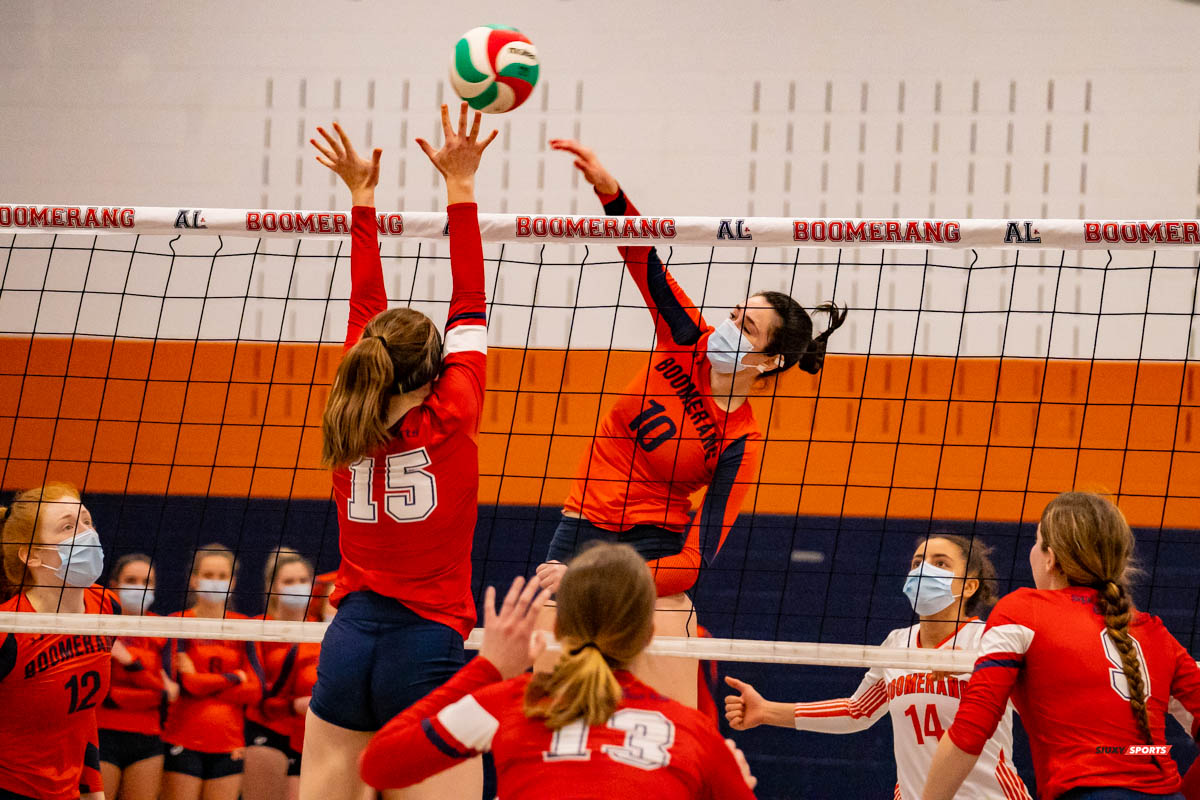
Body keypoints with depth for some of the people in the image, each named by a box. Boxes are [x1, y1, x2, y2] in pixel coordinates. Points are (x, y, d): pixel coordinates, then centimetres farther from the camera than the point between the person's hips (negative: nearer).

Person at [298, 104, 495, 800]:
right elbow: (470, 304, 1)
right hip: (429, 647, -5)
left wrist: (363, 197, 22)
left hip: (350, 642, 5)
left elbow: (365, 308, 16)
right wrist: (460, 186, 5)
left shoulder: (351, 421, 6)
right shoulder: (450, 417, -5)